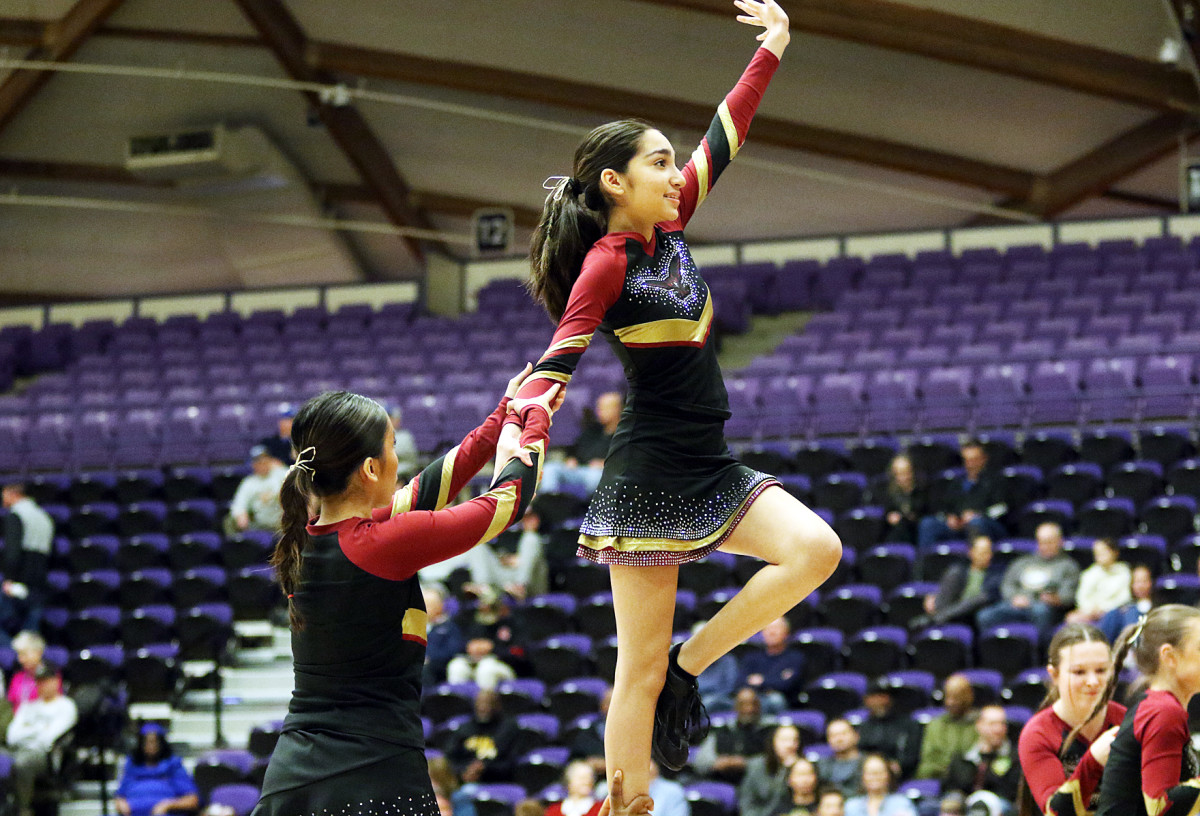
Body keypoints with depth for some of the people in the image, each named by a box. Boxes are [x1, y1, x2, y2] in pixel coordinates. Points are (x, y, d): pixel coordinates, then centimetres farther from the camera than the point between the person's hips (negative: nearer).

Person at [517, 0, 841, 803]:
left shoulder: (668, 228, 8)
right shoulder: (608, 263, -13)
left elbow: (722, 141, 14)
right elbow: (557, 361, -19)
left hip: (711, 468, 8)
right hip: (649, 476, -8)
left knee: (816, 549, -13)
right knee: (641, 669, -4)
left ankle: (687, 667, 1)